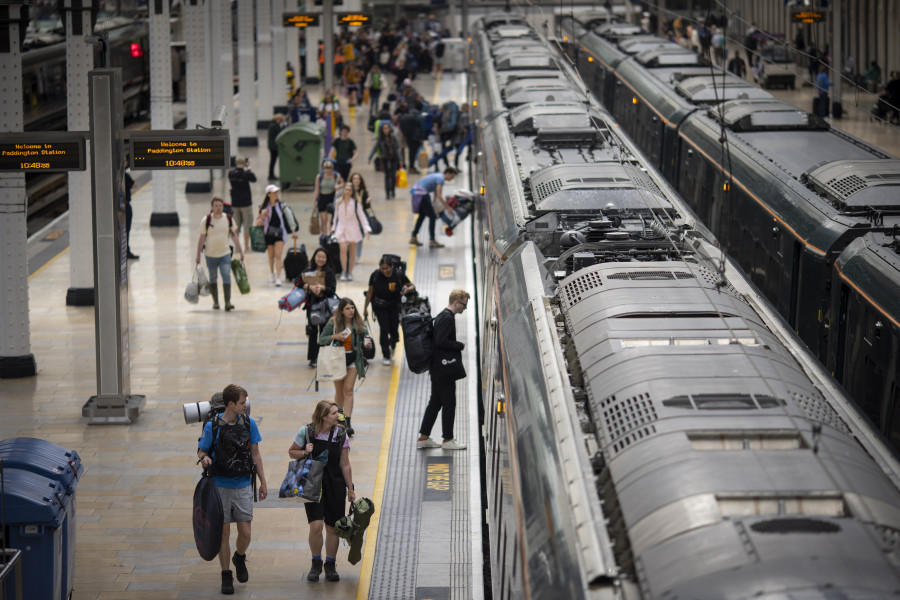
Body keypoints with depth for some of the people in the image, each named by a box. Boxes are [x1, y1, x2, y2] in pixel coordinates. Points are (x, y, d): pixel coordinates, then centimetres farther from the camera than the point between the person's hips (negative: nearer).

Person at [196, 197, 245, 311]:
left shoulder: (228, 219, 0)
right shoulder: (206, 220, -7)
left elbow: (233, 235, 8)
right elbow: (202, 238, -3)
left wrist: (240, 251, 6)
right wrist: (198, 255, -3)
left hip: (225, 254, 1)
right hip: (211, 254, -1)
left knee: (227, 276, -12)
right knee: (213, 279, 9)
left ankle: (227, 303, -12)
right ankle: (215, 302, 22)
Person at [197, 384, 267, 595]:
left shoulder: (248, 423, 0)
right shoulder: (213, 425, -8)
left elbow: (255, 454, 8)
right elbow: (201, 451, 0)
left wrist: (263, 482, 10)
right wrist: (204, 459, -24)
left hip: (243, 485, 2)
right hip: (220, 486, -2)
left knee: (245, 532, -3)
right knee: (224, 532, 2)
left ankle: (240, 558, 29)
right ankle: (226, 575, 16)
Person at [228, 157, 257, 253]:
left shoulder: (231, 173, -3)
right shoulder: (246, 174, -16)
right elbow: (254, 179, 1)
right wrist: (248, 169, 8)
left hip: (235, 203, 4)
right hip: (246, 203, -4)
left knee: (237, 225, 13)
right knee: (247, 225, 5)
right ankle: (246, 247, 6)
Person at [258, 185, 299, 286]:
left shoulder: (281, 205, -2)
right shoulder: (265, 207, -2)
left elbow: (289, 217, 3)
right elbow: (259, 222, 2)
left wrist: (293, 231, 0)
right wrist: (262, 216, -20)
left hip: (280, 233, -1)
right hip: (269, 233, 1)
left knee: (278, 255, -12)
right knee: (271, 256, 12)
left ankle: (278, 278, -14)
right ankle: (272, 273, 38)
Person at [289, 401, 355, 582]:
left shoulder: (341, 434, -2)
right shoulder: (306, 432, -7)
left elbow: (345, 465, 4)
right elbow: (291, 452, 6)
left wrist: (350, 489, 5)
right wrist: (304, 453, -15)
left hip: (334, 485, 2)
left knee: (332, 527, 5)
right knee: (316, 525, -12)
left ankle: (330, 566, 23)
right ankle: (316, 564, 10)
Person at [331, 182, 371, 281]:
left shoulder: (356, 203, -5)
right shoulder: (338, 203, 3)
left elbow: (362, 216, -7)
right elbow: (336, 216, 15)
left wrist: (367, 229, -15)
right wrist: (333, 228, 20)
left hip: (353, 229, -1)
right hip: (341, 229, 1)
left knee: (352, 251, 6)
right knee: (343, 249, -14)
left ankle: (350, 272, 16)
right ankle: (344, 271, -7)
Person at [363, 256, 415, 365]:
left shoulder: (399, 275, -17)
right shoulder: (375, 275, -15)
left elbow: (412, 286, -6)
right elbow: (370, 292, -3)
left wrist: (407, 289, -30)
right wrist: (365, 308, 1)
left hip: (394, 306, 0)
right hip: (379, 306, 0)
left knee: (394, 330, 4)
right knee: (384, 329, -9)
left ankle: (393, 346, 41)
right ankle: (386, 356, 7)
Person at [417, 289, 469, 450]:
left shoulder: (442, 316, 14)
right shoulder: (447, 318, -17)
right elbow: (440, 341, -24)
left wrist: (457, 346, 13)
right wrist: (460, 345, -13)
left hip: (438, 368, 10)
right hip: (445, 369, -10)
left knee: (436, 401, 13)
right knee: (449, 402, -3)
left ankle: (423, 437, 16)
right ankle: (448, 440, 3)